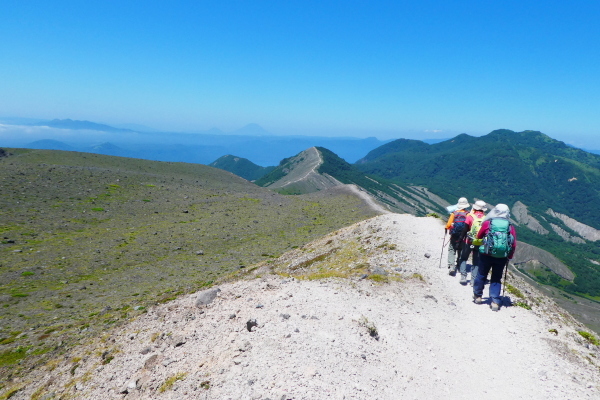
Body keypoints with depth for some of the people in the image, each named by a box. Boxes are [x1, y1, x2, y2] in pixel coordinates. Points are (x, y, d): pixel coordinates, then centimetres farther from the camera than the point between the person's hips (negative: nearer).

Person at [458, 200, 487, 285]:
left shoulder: (470, 216, -7)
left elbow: (465, 230, -8)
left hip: (469, 242, -2)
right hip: (480, 244, 2)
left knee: (463, 259, 14)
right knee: (476, 262, 12)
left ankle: (463, 277, 5)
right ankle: (474, 280, 10)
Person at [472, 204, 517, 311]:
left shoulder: (487, 223, -3)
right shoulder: (510, 227, 2)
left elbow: (479, 236, 10)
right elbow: (514, 245, 2)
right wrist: (509, 257, 12)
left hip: (486, 254, -1)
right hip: (502, 257, 1)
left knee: (481, 275, 15)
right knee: (496, 278, 12)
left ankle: (477, 296, 29)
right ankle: (495, 302, 7)